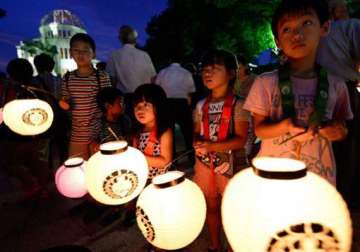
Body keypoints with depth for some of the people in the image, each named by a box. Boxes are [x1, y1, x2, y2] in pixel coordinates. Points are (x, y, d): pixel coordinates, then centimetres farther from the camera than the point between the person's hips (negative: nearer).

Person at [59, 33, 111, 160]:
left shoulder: (102, 76, -8)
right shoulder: (67, 78, 3)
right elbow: (65, 102, 14)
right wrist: (64, 105, -7)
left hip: (98, 133, -3)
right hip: (77, 135, 4)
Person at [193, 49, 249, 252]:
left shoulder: (237, 105, -10)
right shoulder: (201, 105, 5)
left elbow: (241, 140, -15)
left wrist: (212, 146, -26)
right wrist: (197, 144, -11)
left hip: (228, 164, -4)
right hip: (204, 163, 5)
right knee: (211, 206, 18)